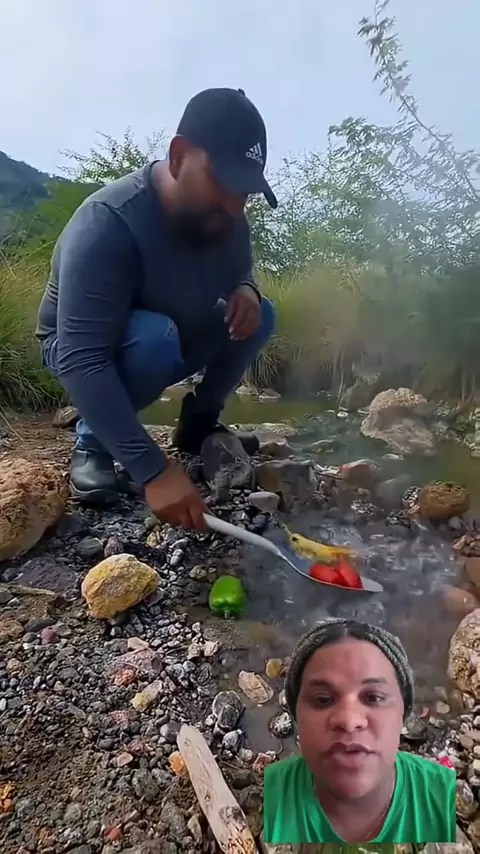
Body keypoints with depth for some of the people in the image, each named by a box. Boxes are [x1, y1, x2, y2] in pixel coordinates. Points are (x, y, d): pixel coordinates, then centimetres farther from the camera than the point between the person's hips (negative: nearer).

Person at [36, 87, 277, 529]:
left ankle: (198, 422, 2)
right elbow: (80, 360, -40)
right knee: (155, 336, -37)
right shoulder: (107, 222, -34)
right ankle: (92, 441, -12)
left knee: (259, 315, -12)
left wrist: (246, 290, -19)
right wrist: (154, 470, -47)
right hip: (78, 348, -6)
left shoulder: (222, 216, -12)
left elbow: (240, 270, 8)